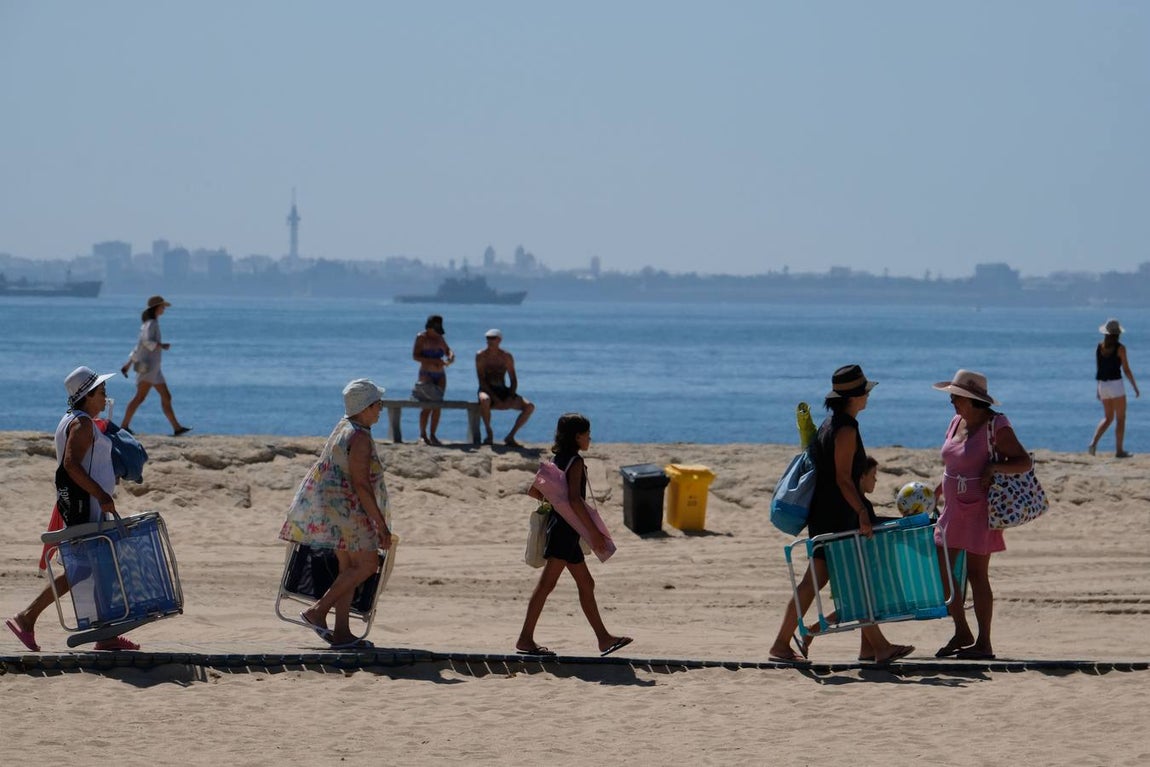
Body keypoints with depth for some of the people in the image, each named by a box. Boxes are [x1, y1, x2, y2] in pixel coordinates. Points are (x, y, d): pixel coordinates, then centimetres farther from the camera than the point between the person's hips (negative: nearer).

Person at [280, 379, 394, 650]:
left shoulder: (345, 426, 13)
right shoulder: (359, 438, -19)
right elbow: (360, 485, -23)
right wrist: (382, 525, -19)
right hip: (341, 506, -11)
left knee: (349, 567, 11)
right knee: (367, 564, -7)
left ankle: (341, 633, 9)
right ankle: (318, 612, -6)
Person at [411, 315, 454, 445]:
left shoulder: (440, 338, 12)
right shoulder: (421, 338, -4)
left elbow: (447, 350, 22)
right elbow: (415, 356, -11)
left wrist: (451, 356, -4)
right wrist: (433, 361, -21)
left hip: (440, 375, 6)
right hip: (426, 374, -6)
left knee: (437, 406, 1)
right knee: (427, 406, -10)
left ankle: (433, 435, 5)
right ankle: (423, 435, -2)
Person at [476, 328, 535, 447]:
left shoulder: (507, 357, 8)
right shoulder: (481, 355, -2)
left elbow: (513, 380, 8)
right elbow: (482, 380, -10)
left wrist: (511, 398, -11)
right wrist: (495, 399, -21)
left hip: (503, 391, 4)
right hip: (487, 391, -4)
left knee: (529, 407, -17)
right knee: (484, 400, -42)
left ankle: (510, 436, -10)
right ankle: (489, 434, -22)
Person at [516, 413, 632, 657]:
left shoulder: (558, 460, 15)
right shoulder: (575, 461, -12)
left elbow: (534, 491, 16)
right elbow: (575, 499, -23)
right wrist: (594, 531, -21)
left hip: (565, 529, 10)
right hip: (565, 528, -10)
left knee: (586, 584, 13)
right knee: (547, 583, -10)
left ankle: (604, 639, 17)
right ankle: (525, 640, -12)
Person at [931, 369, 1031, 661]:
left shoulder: (996, 426, -13)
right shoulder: (957, 422, 9)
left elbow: (1025, 462, -16)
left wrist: (994, 467, -29)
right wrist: (935, 492, 18)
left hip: (980, 510, -8)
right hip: (953, 510, 8)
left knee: (977, 573, -4)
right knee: (941, 569, 7)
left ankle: (984, 643, 3)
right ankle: (962, 632, 20)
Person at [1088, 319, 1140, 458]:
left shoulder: (1099, 347, 6)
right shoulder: (1120, 348, -10)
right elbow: (1126, 370, -9)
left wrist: (1099, 390, 22)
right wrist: (1135, 387, 1)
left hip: (1103, 384, 6)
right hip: (1116, 384, -6)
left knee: (1108, 418, 16)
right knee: (1121, 419, 5)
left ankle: (1093, 443, -2)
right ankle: (1119, 450, 5)